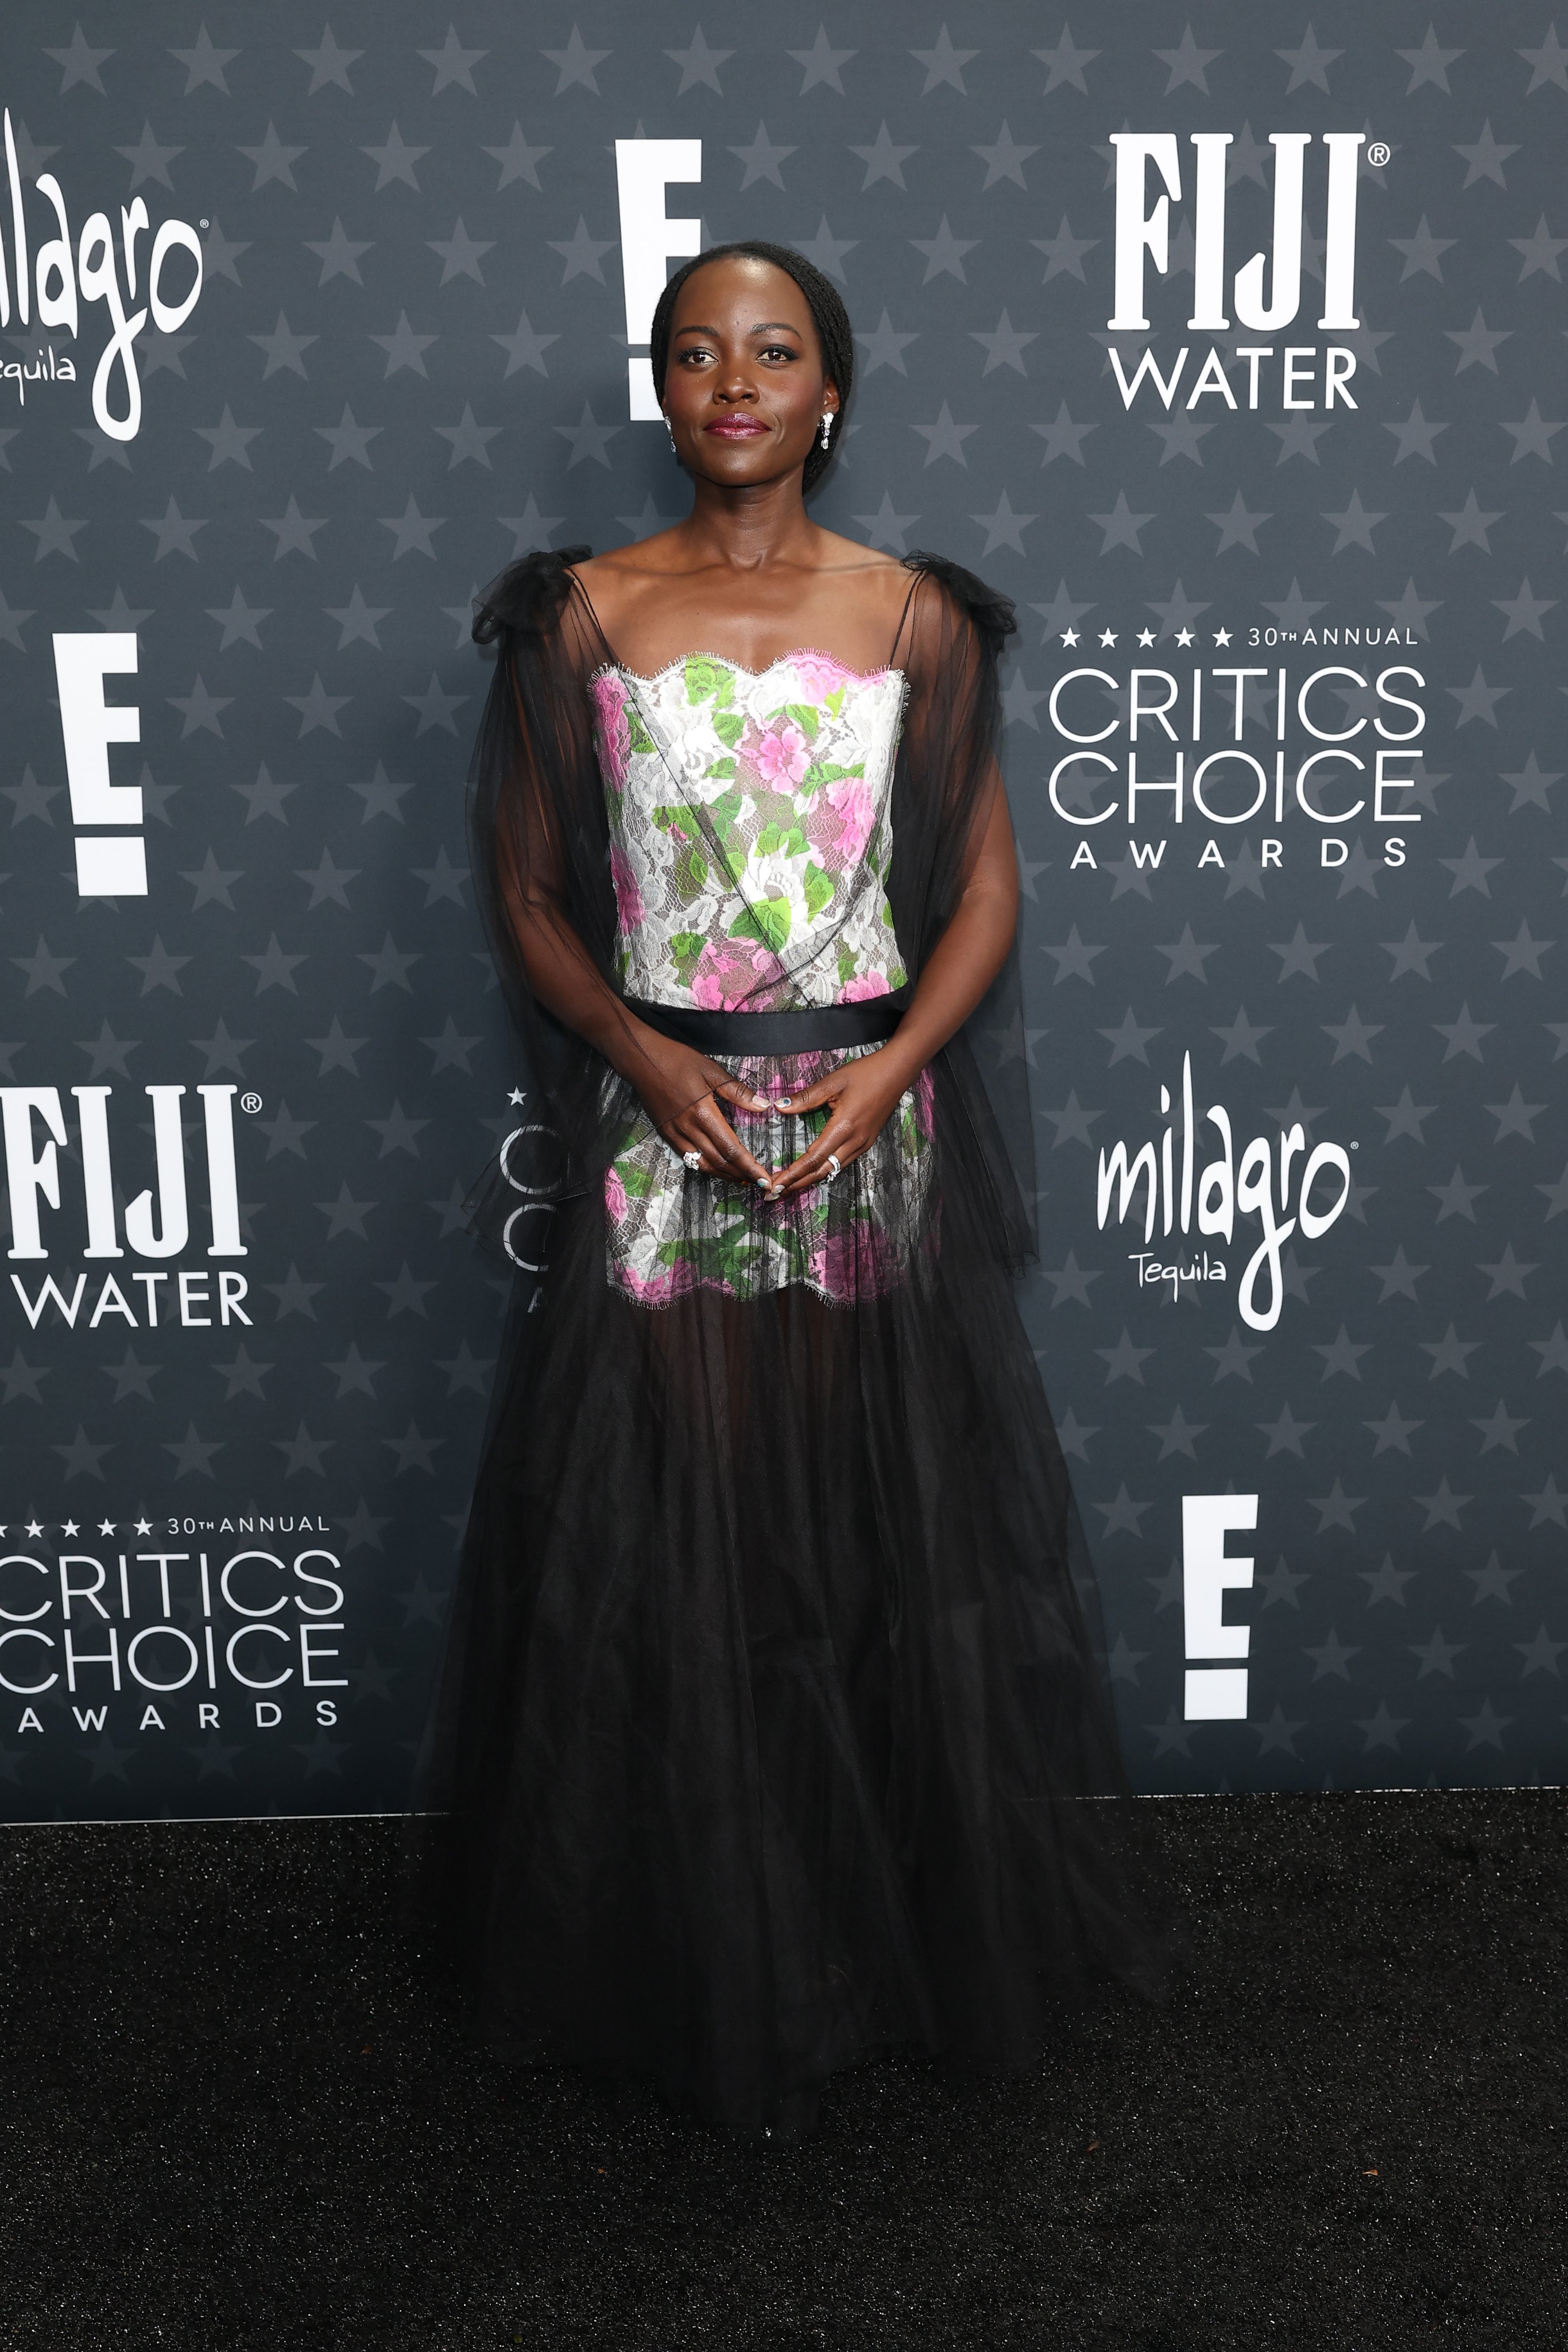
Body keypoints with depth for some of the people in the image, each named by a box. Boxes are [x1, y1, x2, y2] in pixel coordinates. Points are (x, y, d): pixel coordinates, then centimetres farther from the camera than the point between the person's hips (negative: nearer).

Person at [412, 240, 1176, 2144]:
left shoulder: (915, 617, 3)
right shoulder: (584, 618, 2)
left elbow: (984, 887, 5)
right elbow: (528, 896, 5)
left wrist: (890, 1070, -11)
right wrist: (644, 1056, -11)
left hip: (871, 1131, 1)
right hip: (660, 1133, 0)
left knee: (894, 1540, 8)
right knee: (664, 1559, 5)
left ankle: (916, 1942, 30)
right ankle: (692, 1971, 25)